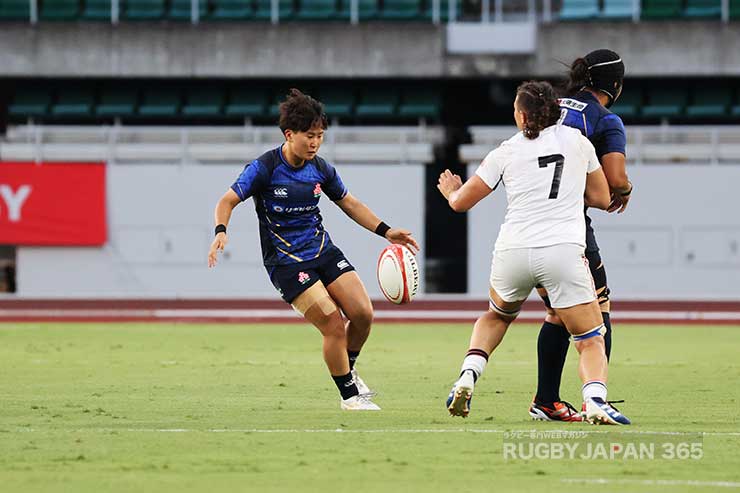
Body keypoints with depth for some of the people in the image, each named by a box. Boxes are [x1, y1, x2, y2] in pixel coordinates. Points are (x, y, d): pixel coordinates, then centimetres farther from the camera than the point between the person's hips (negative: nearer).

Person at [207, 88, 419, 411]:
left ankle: (347, 370, 21)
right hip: (285, 261, -6)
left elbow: (349, 204, 16)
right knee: (334, 326, -14)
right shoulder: (264, 169, -14)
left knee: (363, 314, -9)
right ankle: (350, 396, 5)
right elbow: (228, 201, -13)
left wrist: (386, 232, 8)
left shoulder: (321, 170, 2)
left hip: (324, 251, 6)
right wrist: (221, 232, -33)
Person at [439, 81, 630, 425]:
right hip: (563, 251, -2)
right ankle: (595, 400, -26)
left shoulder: (507, 151, 10)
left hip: (513, 251, 2)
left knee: (497, 315, 32)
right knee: (591, 340, 3)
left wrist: (451, 191, 40)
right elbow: (602, 199, 20)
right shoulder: (577, 141, 11)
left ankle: (468, 376, 11)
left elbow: (460, 202, 17)